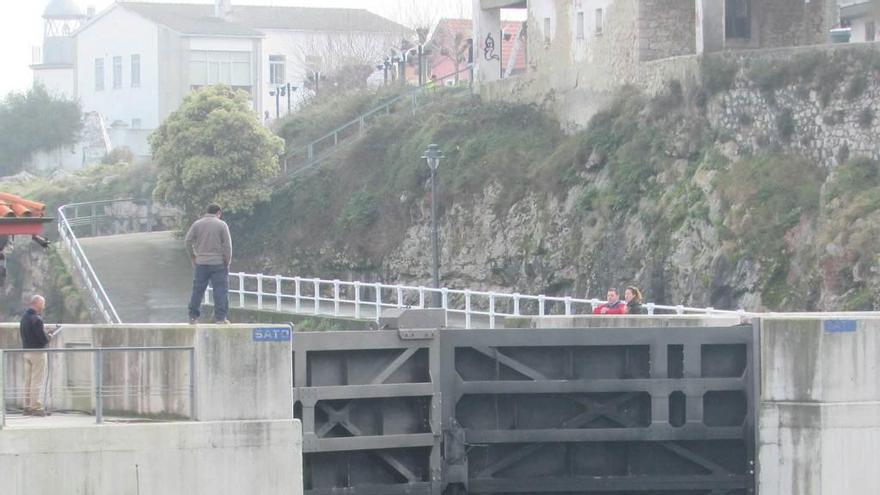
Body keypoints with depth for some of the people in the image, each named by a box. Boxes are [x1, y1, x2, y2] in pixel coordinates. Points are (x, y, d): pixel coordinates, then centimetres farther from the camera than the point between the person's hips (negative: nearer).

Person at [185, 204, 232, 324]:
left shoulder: (197, 224, 5)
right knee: (220, 291, 0)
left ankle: (193, 317, 8)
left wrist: (193, 257, 10)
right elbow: (227, 245, -6)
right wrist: (227, 261, 3)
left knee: (198, 290, 7)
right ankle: (220, 317, -3)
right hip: (218, 263, -3)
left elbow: (188, 241, 2)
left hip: (200, 263, 3)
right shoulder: (221, 225, -3)